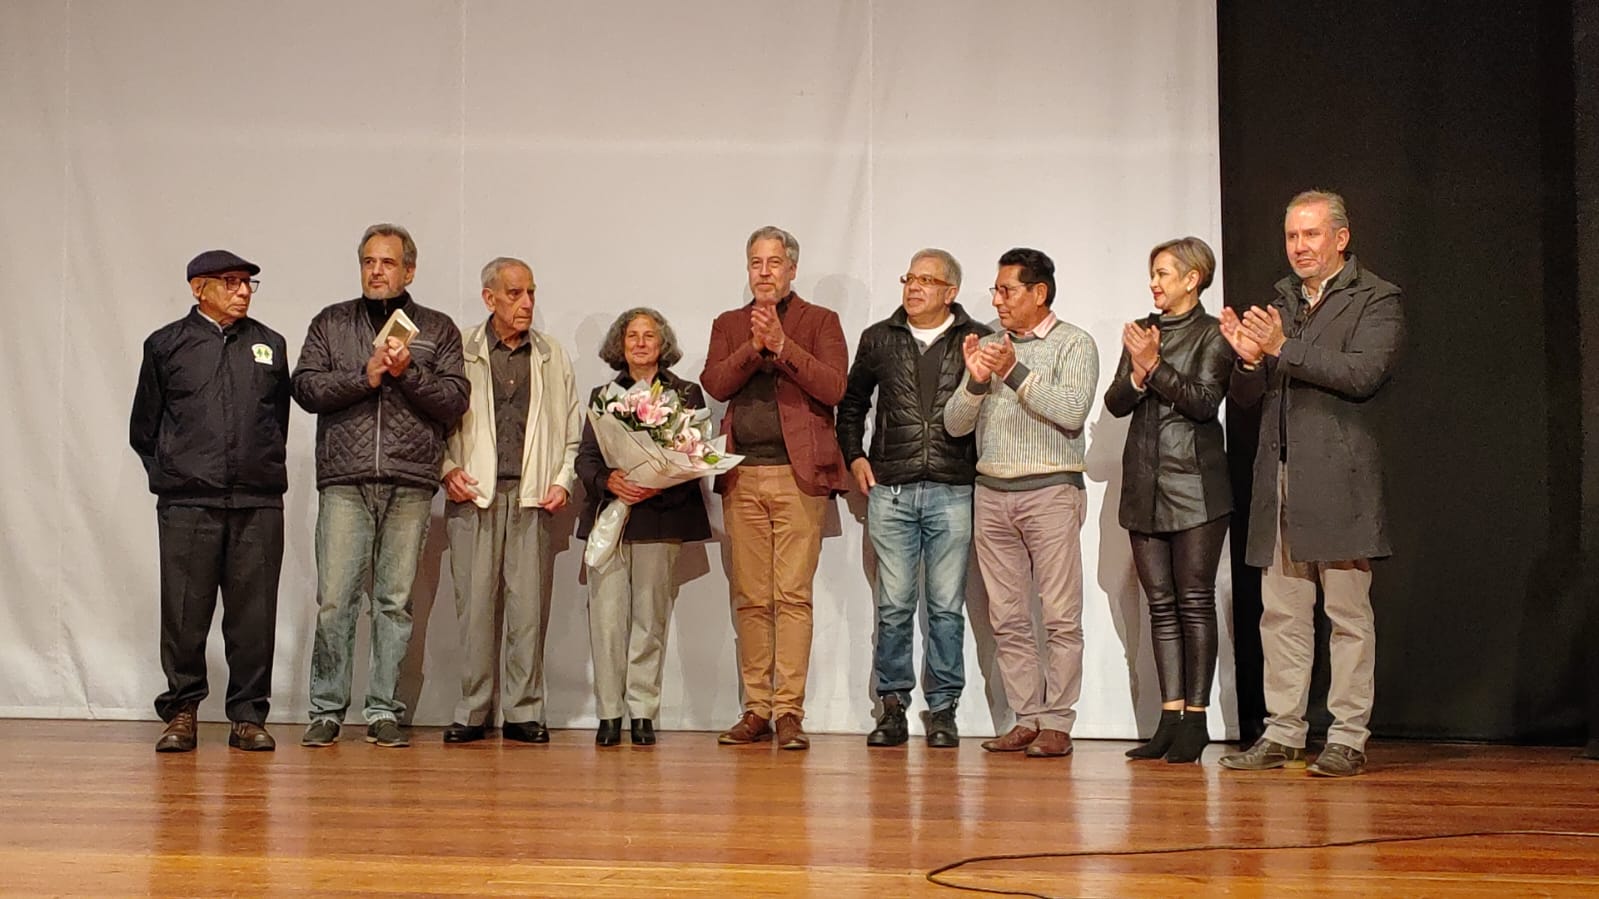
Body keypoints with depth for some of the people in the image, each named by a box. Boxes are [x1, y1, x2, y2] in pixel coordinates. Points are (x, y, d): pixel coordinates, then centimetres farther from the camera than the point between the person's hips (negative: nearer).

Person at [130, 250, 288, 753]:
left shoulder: (269, 345, 14)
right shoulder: (166, 346, 8)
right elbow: (143, 428, 14)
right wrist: (169, 474, 10)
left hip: (259, 503, 2)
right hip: (188, 503, -1)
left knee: (254, 615, 1)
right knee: (185, 612, -1)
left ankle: (249, 716, 8)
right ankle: (181, 714, 10)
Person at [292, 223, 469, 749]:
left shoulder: (438, 331, 14)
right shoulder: (331, 324, 15)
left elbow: (455, 402, 4)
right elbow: (305, 387, 3)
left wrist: (408, 372, -9)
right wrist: (365, 376, -9)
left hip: (411, 482, 0)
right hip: (345, 480, 0)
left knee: (395, 601, 3)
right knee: (334, 600, -4)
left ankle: (384, 711, 10)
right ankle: (326, 710, 5)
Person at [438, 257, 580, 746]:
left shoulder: (552, 355, 14)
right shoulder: (460, 351, 7)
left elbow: (571, 425, 16)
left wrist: (563, 480, 5)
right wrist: (448, 469, -5)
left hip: (531, 495, 2)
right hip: (473, 493, -1)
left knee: (530, 604, -2)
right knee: (475, 602, -2)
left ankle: (524, 711, 5)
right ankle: (472, 711, 6)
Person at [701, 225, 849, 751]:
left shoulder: (820, 322, 9)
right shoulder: (728, 325, 19)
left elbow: (834, 387, -6)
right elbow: (714, 383, 2)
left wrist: (782, 345, -13)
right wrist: (754, 346, -11)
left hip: (799, 473, -3)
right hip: (741, 475, 3)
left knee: (793, 595, -8)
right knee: (750, 598, 4)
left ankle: (789, 712, -6)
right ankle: (755, 712, 9)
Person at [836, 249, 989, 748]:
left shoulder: (977, 340, 4)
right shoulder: (878, 340, 11)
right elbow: (852, 402, 22)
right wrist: (854, 455, 12)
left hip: (953, 492, -2)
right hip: (890, 491, 2)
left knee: (947, 607, 2)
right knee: (893, 605, 3)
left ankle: (942, 711, 11)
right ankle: (892, 708, 10)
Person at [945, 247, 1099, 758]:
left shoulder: (1073, 344, 2)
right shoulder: (989, 347, 15)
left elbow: (1072, 413, -14)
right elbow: (955, 424, 10)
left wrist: (1016, 373, -15)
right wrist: (975, 381, -8)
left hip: (1050, 491, -5)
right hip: (991, 492, 5)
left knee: (1060, 617, -5)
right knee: (1008, 619, 5)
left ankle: (1056, 724, -1)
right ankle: (1026, 720, 11)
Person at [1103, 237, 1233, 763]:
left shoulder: (1213, 335, -2)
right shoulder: (1140, 332, 15)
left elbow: (1204, 401, -13)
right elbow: (1116, 403, 8)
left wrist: (1155, 366, -18)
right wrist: (1137, 374, -10)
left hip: (1194, 484, -6)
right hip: (1145, 483, 6)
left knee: (1195, 602, -4)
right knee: (1161, 605, 6)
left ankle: (1195, 719, 0)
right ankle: (1170, 718, 9)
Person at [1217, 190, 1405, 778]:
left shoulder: (1375, 300, 1)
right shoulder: (1279, 301, 18)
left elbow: (1363, 374, -16)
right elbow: (1244, 397, 17)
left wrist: (1284, 347, -16)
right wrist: (1249, 359, -4)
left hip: (1338, 480, -5)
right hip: (1279, 481, 6)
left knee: (1348, 614, -1)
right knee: (1281, 614, 7)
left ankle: (1348, 738, 5)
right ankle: (1282, 733, 14)